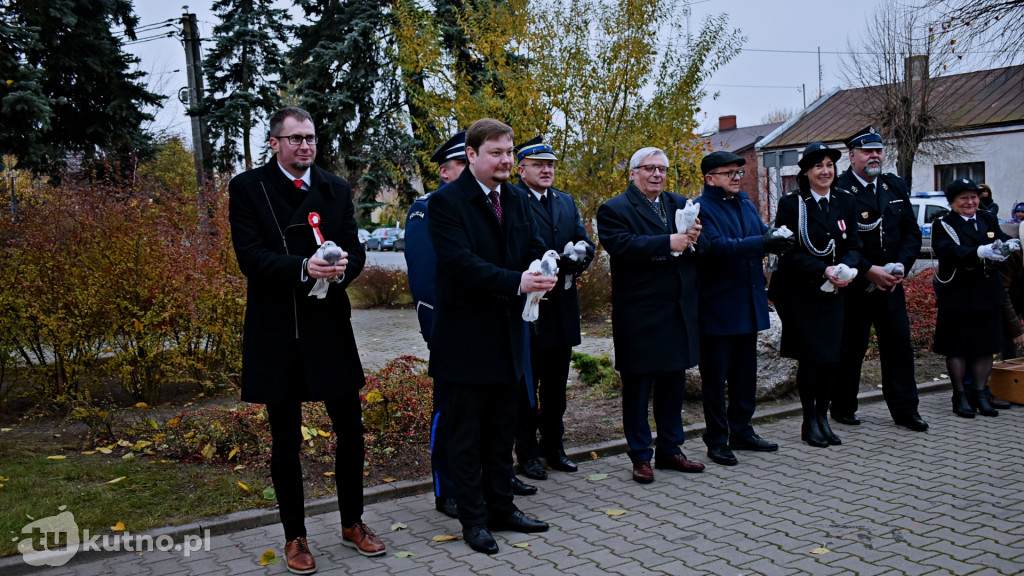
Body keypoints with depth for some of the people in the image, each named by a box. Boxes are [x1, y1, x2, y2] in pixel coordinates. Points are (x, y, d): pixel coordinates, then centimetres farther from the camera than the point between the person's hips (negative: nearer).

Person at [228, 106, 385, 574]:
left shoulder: (336, 189, 10)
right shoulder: (247, 187, -1)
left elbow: (355, 249, 5)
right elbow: (250, 256, -11)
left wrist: (342, 267, -18)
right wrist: (304, 268, -26)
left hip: (329, 325, 3)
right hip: (276, 332, -3)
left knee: (351, 429, 8)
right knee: (286, 441, 8)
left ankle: (352, 523, 28)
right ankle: (294, 536, 24)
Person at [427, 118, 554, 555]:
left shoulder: (516, 199, 10)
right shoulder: (446, 202, -12)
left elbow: (533, 248, 9)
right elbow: (461, 262, -23)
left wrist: (542, 266, -15)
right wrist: (516, 282, -32)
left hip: (508, 333, 7)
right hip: (467, 335, -6)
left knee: (502, 429, 16)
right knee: (467, 432, 5)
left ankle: (501, 507, 29)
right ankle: (473, 519, 17)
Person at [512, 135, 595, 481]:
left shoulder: (566, 202, 15)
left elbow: (586, 245, 8)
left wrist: (570, 265, -11)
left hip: (562, 308, 7)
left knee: (556, 384, 16)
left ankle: (553, 445, 29)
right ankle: (527, 452, 15)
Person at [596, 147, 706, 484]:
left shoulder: (679, 204, 14)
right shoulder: (614, 209, -5)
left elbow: (696, 252, 7)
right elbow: (623, 245, -23)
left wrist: (694, 238, -15)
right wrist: (668, 243, -27)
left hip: (678, 313, 6)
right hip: (639, 315, -6)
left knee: (674, 384, 14)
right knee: (637, 387, 5)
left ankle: (670, 450, 28)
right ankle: (641, 456, 17)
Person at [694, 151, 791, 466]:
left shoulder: (747, 204, 17)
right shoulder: (701, 208, -10)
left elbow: (763, 236, 10)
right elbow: (715, 247, -23)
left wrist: (777, 241, -14)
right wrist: (762, 243, -30)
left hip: (748, 303, 8)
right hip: (717, 306, -8)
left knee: (745, 373, 16)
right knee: (715, 376, 1)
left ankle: (741, 431, 28)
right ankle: (717, 440, 11)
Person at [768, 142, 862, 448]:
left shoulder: (845, 202, 6)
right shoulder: (791, 204, -8)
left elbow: (853, 245, 5)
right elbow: (788, 252, -11)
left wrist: (845, 268, -16)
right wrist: (823, 270, -22)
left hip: (832, 293, 4)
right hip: (798, 292, -4)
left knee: (831, 356, 3)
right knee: (810, 357, -3)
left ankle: (823, 416, 20)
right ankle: (809, 422, 13)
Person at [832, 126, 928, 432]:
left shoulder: (896, 187, 11)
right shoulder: (839, 190, -9)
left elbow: (912, 233, 10)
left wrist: (900, 267, -6)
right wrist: (869, 271, -18)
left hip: (891, 285, 5)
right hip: (854, 287, -5)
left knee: (900, 347, 6)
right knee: (850, 349, 3)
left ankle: (905, 410, 17)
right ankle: (843, 408, 17)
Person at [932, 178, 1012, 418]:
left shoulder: (989, 220, 11)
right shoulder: (944, 225, -5)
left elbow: (1002, 239, -2)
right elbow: (949, 250, -22)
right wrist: (980, 252, -36)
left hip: (988, 295, 5)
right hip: (957, 296, -5)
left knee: (986, 346, 9)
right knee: (957, 348, 2)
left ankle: (980, 394, 20)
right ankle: (960, 396, 13)